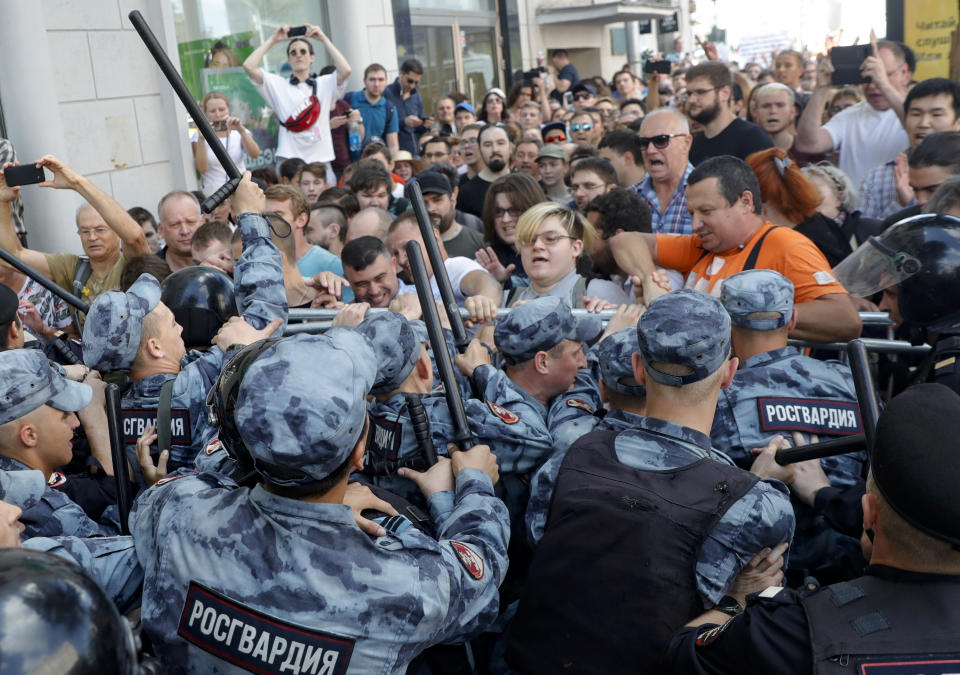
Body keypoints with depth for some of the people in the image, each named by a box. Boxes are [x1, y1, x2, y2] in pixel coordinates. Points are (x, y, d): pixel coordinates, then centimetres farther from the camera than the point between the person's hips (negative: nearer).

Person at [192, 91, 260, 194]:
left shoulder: (238, 133, 8)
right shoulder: (199, 136, 4)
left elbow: (255, 154, -10)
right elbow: (202, 168, -8)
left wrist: (242, 131, -22)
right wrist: (201, 139, -17)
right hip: (213, 193, -1)